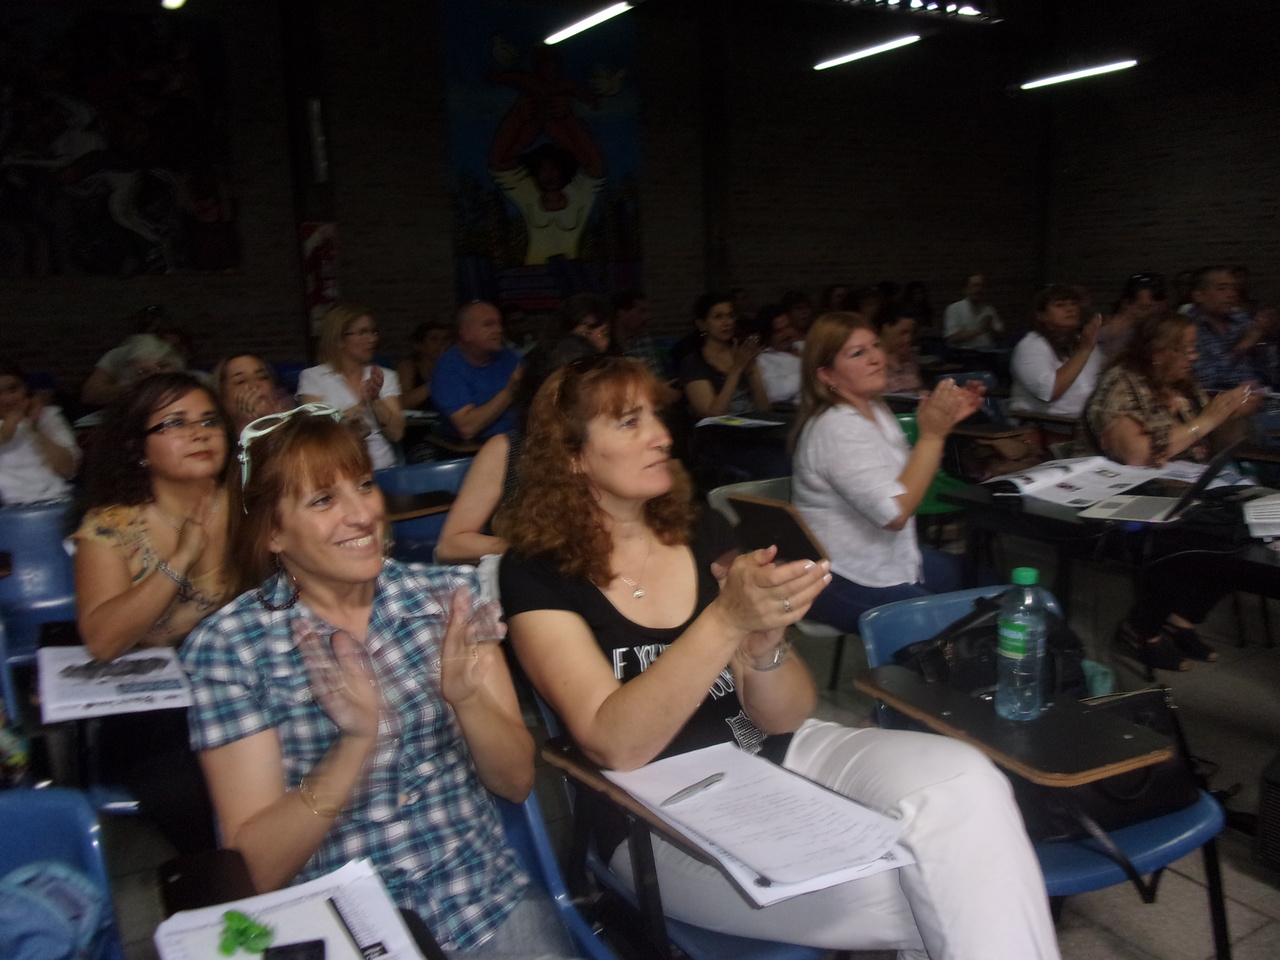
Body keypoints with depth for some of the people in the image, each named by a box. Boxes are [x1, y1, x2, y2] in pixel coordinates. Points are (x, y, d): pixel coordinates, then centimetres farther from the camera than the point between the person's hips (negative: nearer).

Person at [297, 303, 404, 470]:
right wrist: (361, 404, -13)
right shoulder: (312, 377, 6)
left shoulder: (386, 376, 14)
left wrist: (375, 399, -10)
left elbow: (396, 434, 4)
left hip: (383, 468, 2)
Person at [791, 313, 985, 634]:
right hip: (847, 585, -10)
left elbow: (909, 475, 13)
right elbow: (895, 512, -30)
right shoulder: (837, 430, -25)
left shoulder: (874, 410, 6)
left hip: (889, 558, 10)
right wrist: (932, 434, -27)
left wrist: (944, 423, 2)